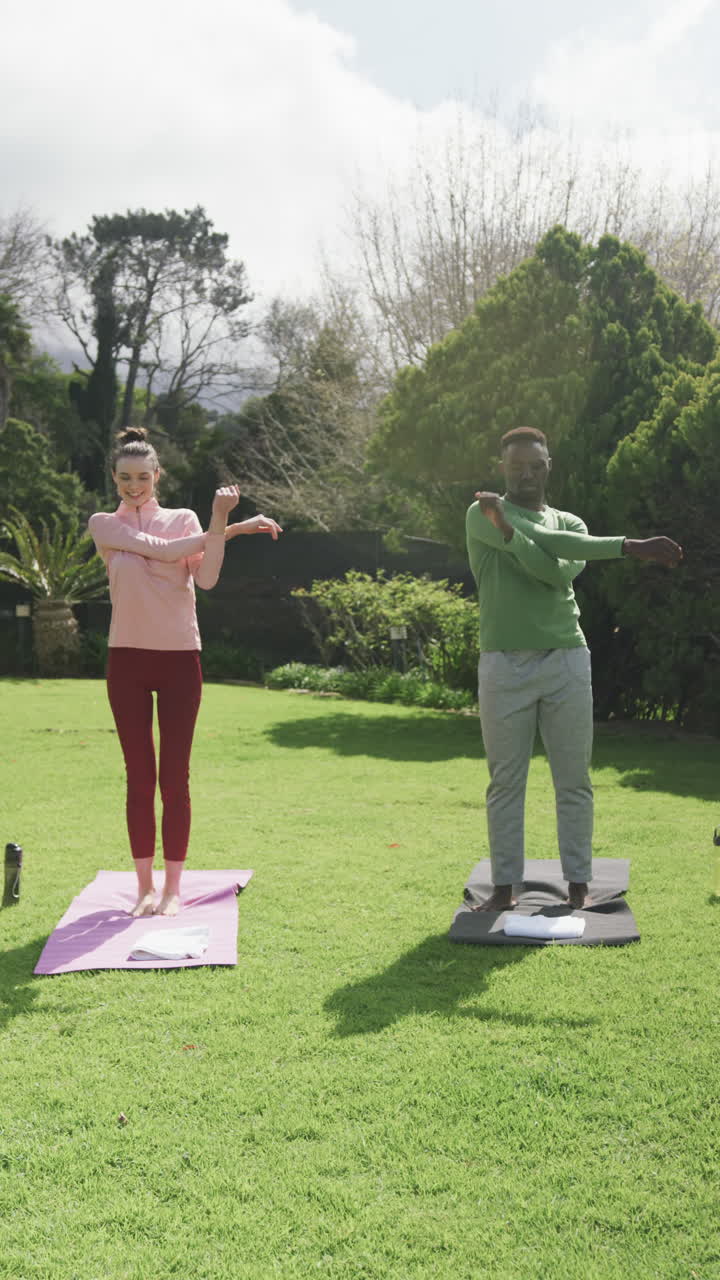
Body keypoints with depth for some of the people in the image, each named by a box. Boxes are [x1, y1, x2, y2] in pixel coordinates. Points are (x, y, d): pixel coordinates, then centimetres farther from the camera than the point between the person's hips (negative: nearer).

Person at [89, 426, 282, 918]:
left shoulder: (184, 518, 4)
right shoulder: (104, 524, 2)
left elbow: (206, 578, -12)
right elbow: (159, 549, -14)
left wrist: (221, 520, -24)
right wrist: (228, 528, -16)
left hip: (179, 658, 0)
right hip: (127, 659, 0)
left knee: (175, 775, 1)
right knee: (139, 776, 4)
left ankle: (173, 887, 9)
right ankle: (145, 885, 13)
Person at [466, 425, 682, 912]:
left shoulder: (571, 523, 14)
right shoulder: (483, 514, 2)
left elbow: (561, 572, -9)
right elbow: (547, 544, -13)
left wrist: (509, 530, -19)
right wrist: (629, 546, -18)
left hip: (566, 660, 3)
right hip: (504, 664, -2)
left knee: (574, 780, 4)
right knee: (506, 781, 2)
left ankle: (579, 885, 11)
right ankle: (504, 888, 9)